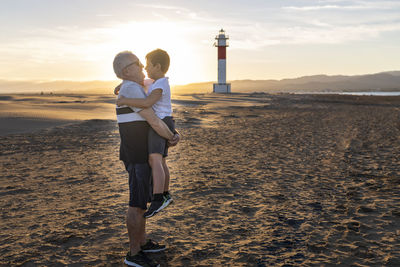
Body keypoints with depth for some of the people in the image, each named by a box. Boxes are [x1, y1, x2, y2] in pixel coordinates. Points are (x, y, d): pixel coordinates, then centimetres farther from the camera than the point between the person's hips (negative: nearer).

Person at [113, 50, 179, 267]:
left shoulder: (134, 89, 17)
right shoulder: (131, 89, -17)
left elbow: (153, 121, 21)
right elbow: (154, 121, -19)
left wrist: (171, 135, 7)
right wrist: (171, 137, -2)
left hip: (140, 153, 11)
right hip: (137, 156, -11)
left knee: (141, 200, 18)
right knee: (137, 204, -5)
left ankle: (142, 243, 30)